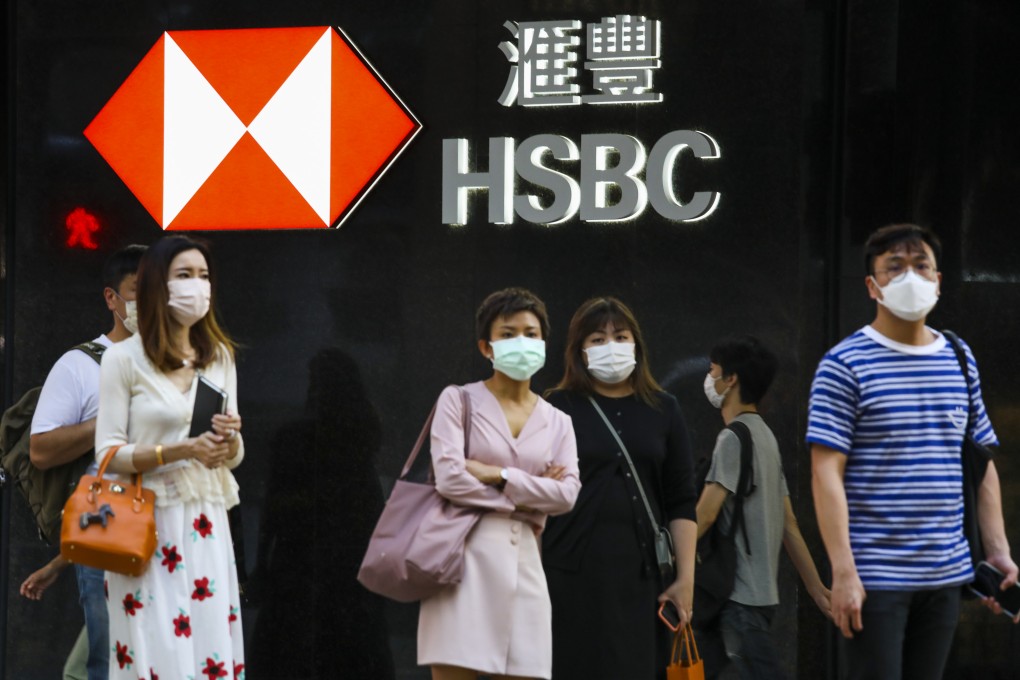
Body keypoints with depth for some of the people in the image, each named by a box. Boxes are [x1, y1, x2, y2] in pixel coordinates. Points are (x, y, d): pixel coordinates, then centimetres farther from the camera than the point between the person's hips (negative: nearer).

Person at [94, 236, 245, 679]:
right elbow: (108, 454, -7)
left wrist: (229, 440, -9)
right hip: (148, 526, -4)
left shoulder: (219, 356, 12)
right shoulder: (123, 359, -3)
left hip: (206, 526, 4)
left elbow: (234, 456, 14)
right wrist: (179, 451, -18)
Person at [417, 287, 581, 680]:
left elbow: (566, 494, -1)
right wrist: (524, 498, -3)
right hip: (465, 557, -4)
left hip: (523, 562, 4)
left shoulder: (557, 422, 15)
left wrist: (496, 475, -9)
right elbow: (449, 478, -10)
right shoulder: (459, 400, 4)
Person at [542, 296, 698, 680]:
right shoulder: (557, 409, 3)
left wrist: (686, 577, 3)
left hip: (640, 575, 2)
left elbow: (681, 503, 9)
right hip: (571, 574, -2)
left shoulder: (663, 411, 11)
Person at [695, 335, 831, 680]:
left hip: (741, 595, -10)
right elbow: (789, 523, 16)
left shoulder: (735, 438, -12)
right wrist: (815, 586, 16)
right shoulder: (764, 436, 16)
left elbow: (704, 515, -17)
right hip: (747, 591, 10)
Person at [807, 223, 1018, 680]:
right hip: (875, 577, -5)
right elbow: (826, 473, -11)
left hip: (945, 574, 5)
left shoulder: (960, 360, 12)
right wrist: (843, 571, -18)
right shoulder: (845, 365, -6)